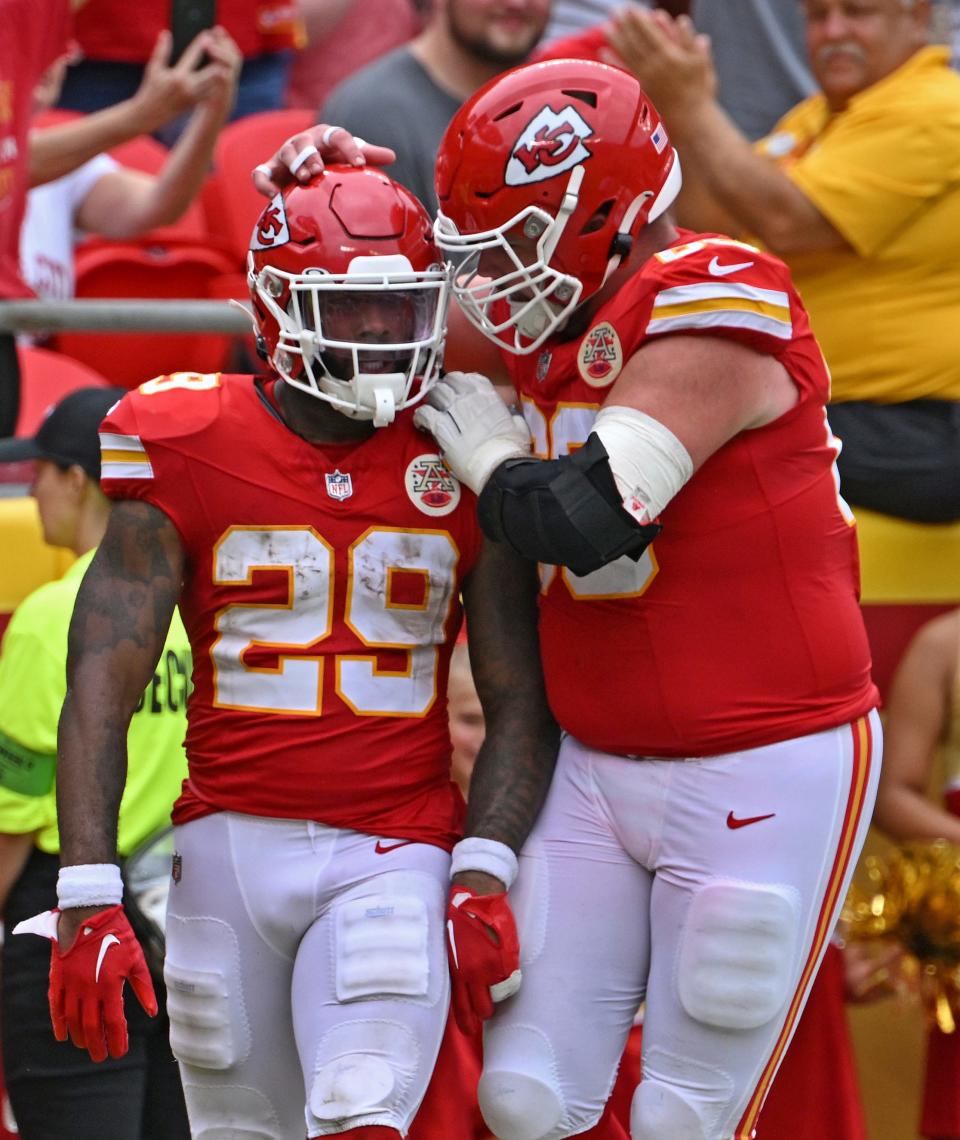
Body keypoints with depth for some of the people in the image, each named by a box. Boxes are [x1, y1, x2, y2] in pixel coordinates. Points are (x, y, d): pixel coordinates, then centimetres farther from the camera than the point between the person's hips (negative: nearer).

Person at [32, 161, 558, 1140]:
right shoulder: (190, 454, -4)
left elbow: (519, 703, 5)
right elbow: (100, 684, -8)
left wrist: (487, 873, -10)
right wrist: (87, 903, -17)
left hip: (391, 856, 0)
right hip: (230, 841, 1)